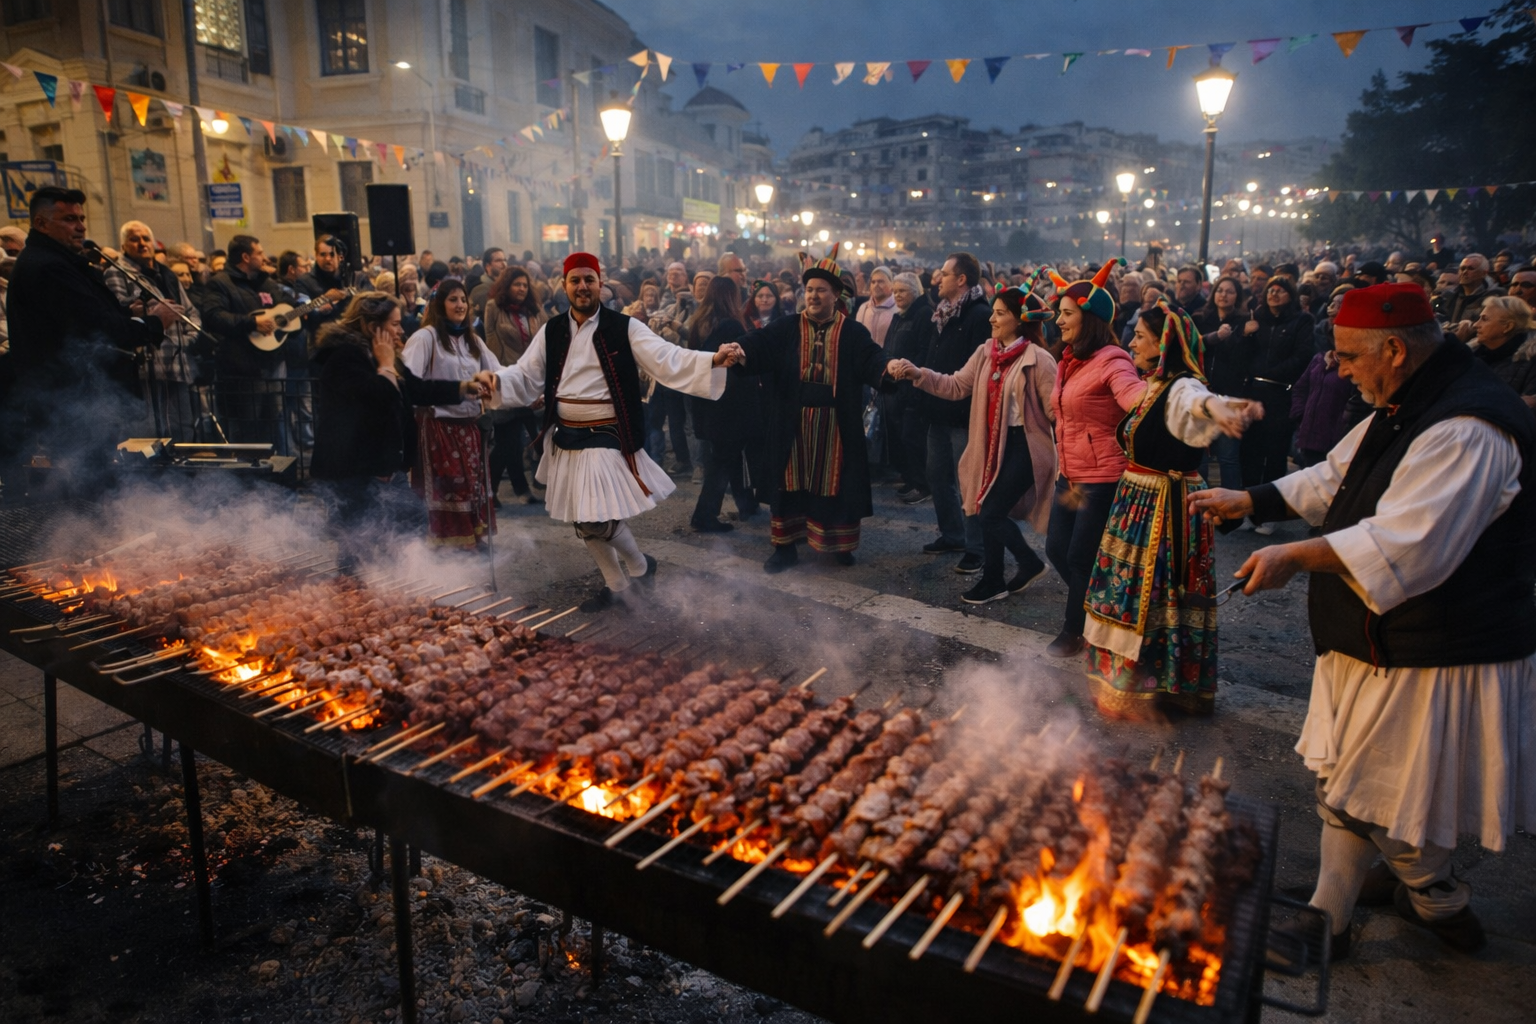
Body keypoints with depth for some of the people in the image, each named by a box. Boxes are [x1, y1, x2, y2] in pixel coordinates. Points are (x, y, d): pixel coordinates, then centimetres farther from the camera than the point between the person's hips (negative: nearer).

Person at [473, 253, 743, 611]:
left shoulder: (624, 328, -6)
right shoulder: (551, 332, 6)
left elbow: (668, 360, -16)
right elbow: (526, 377, 7)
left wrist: (714, 359, -33)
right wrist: (497, 380, -16)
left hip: (606, 438, -5)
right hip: (567, 440, 5)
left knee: (599, 520, -13)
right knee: (586, 523, 14)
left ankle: (639, 566, 19)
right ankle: (615, 585, 35)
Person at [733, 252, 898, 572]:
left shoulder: (852, 332, 1)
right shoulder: (786, 329, 3)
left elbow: (871, 359, -14)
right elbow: (758, 345, -12)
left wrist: (888, 368, -38)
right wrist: (737, 350, -35)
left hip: (834, 424, -1)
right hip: (793, 423, 1)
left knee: (832, 482, 8)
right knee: (791, 482, 8)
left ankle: (838, 543, 26)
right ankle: (786, 546, 20)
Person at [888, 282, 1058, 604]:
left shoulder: (1038, 359, -14)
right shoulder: (986, 352, 5)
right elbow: (956, 386, 3)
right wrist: (916, 373, -7)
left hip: (1023, 445, -6)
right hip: (994, 444, 7)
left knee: (992, 513, -7)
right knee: (990, 513, 10)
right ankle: (993, 581, 24)